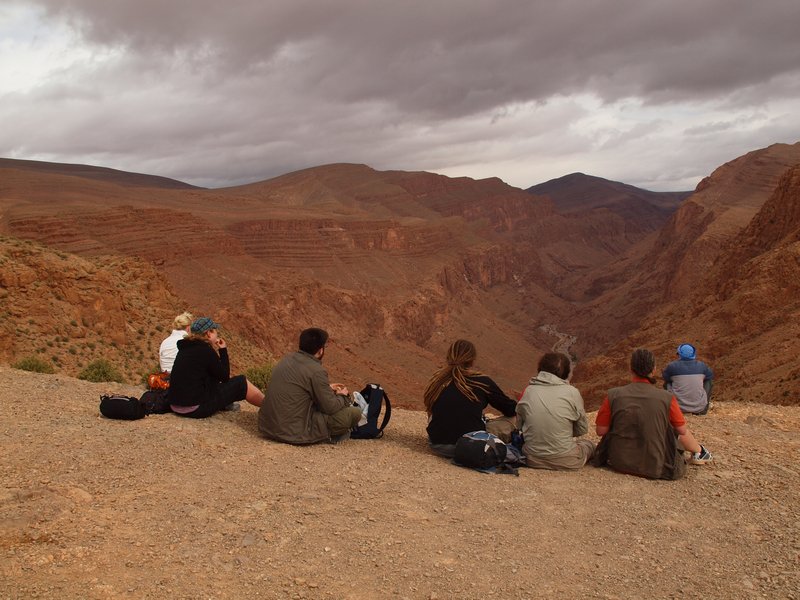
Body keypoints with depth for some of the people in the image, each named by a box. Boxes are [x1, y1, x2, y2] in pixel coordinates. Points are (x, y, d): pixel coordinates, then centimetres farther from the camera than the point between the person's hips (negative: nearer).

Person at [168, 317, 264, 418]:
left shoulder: (185, 348, 9)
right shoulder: (205, 351, -14)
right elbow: (224, 377, -4)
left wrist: (217, 351, 14)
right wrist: (223, 350, 3)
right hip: (196, 408, -8)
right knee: (241, 383, 1)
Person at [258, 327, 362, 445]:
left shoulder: (287, 359, 7)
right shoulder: (316, 371, -17)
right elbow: (330, 407, -10)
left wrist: (327, 388, 30)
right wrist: (342, 396, 11)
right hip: (294, 434, -9)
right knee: (355, 413, -6)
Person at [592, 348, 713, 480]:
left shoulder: (613, 395, -11)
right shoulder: (666, 398, -13)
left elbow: (601, 431, -5)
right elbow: (682, 431, 0)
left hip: (619, 463, 1)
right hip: (653, 468, -1)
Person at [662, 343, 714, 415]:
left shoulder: (672, 366, -6)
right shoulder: (702, 365, -1)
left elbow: (664, 377, 14)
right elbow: (711, 376, 20)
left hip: (679, 407, 0)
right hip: (699, 407, 1)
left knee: (667, 383, 25)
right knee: (709, 380, 23)